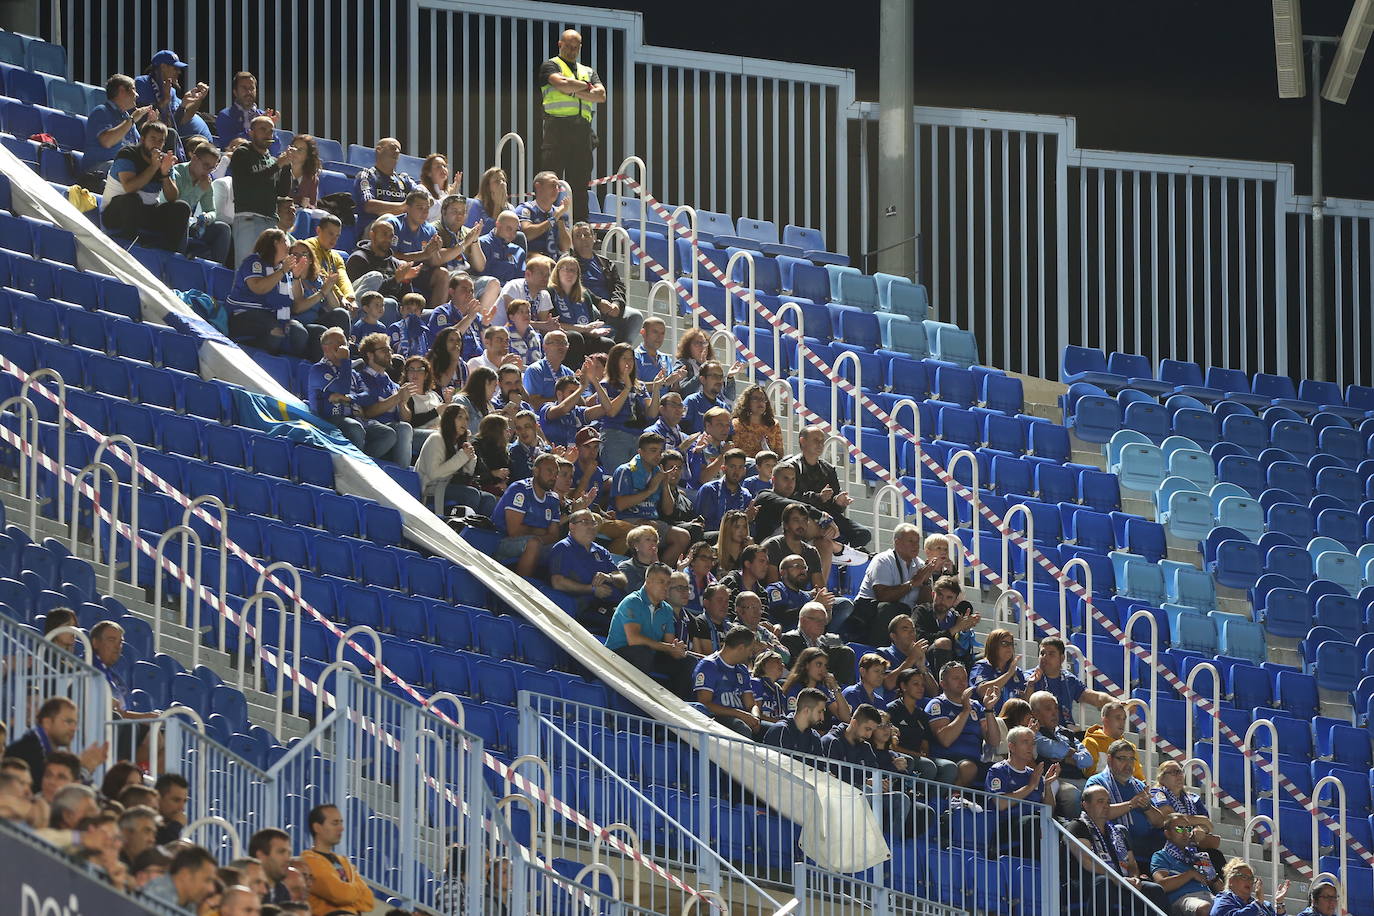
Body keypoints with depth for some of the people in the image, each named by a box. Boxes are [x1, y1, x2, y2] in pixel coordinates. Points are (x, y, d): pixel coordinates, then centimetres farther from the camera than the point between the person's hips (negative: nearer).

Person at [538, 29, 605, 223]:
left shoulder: (588, 72, 24)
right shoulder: (550, 66, 9)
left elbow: (601, 95, 8)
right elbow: (561, 83, -12)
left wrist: (574, 90, -3)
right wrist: (586, 86, 3)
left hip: (582, 130, 5)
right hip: (557, 126, -5)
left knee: (580, 182, 2)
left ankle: (579, 226, 1)